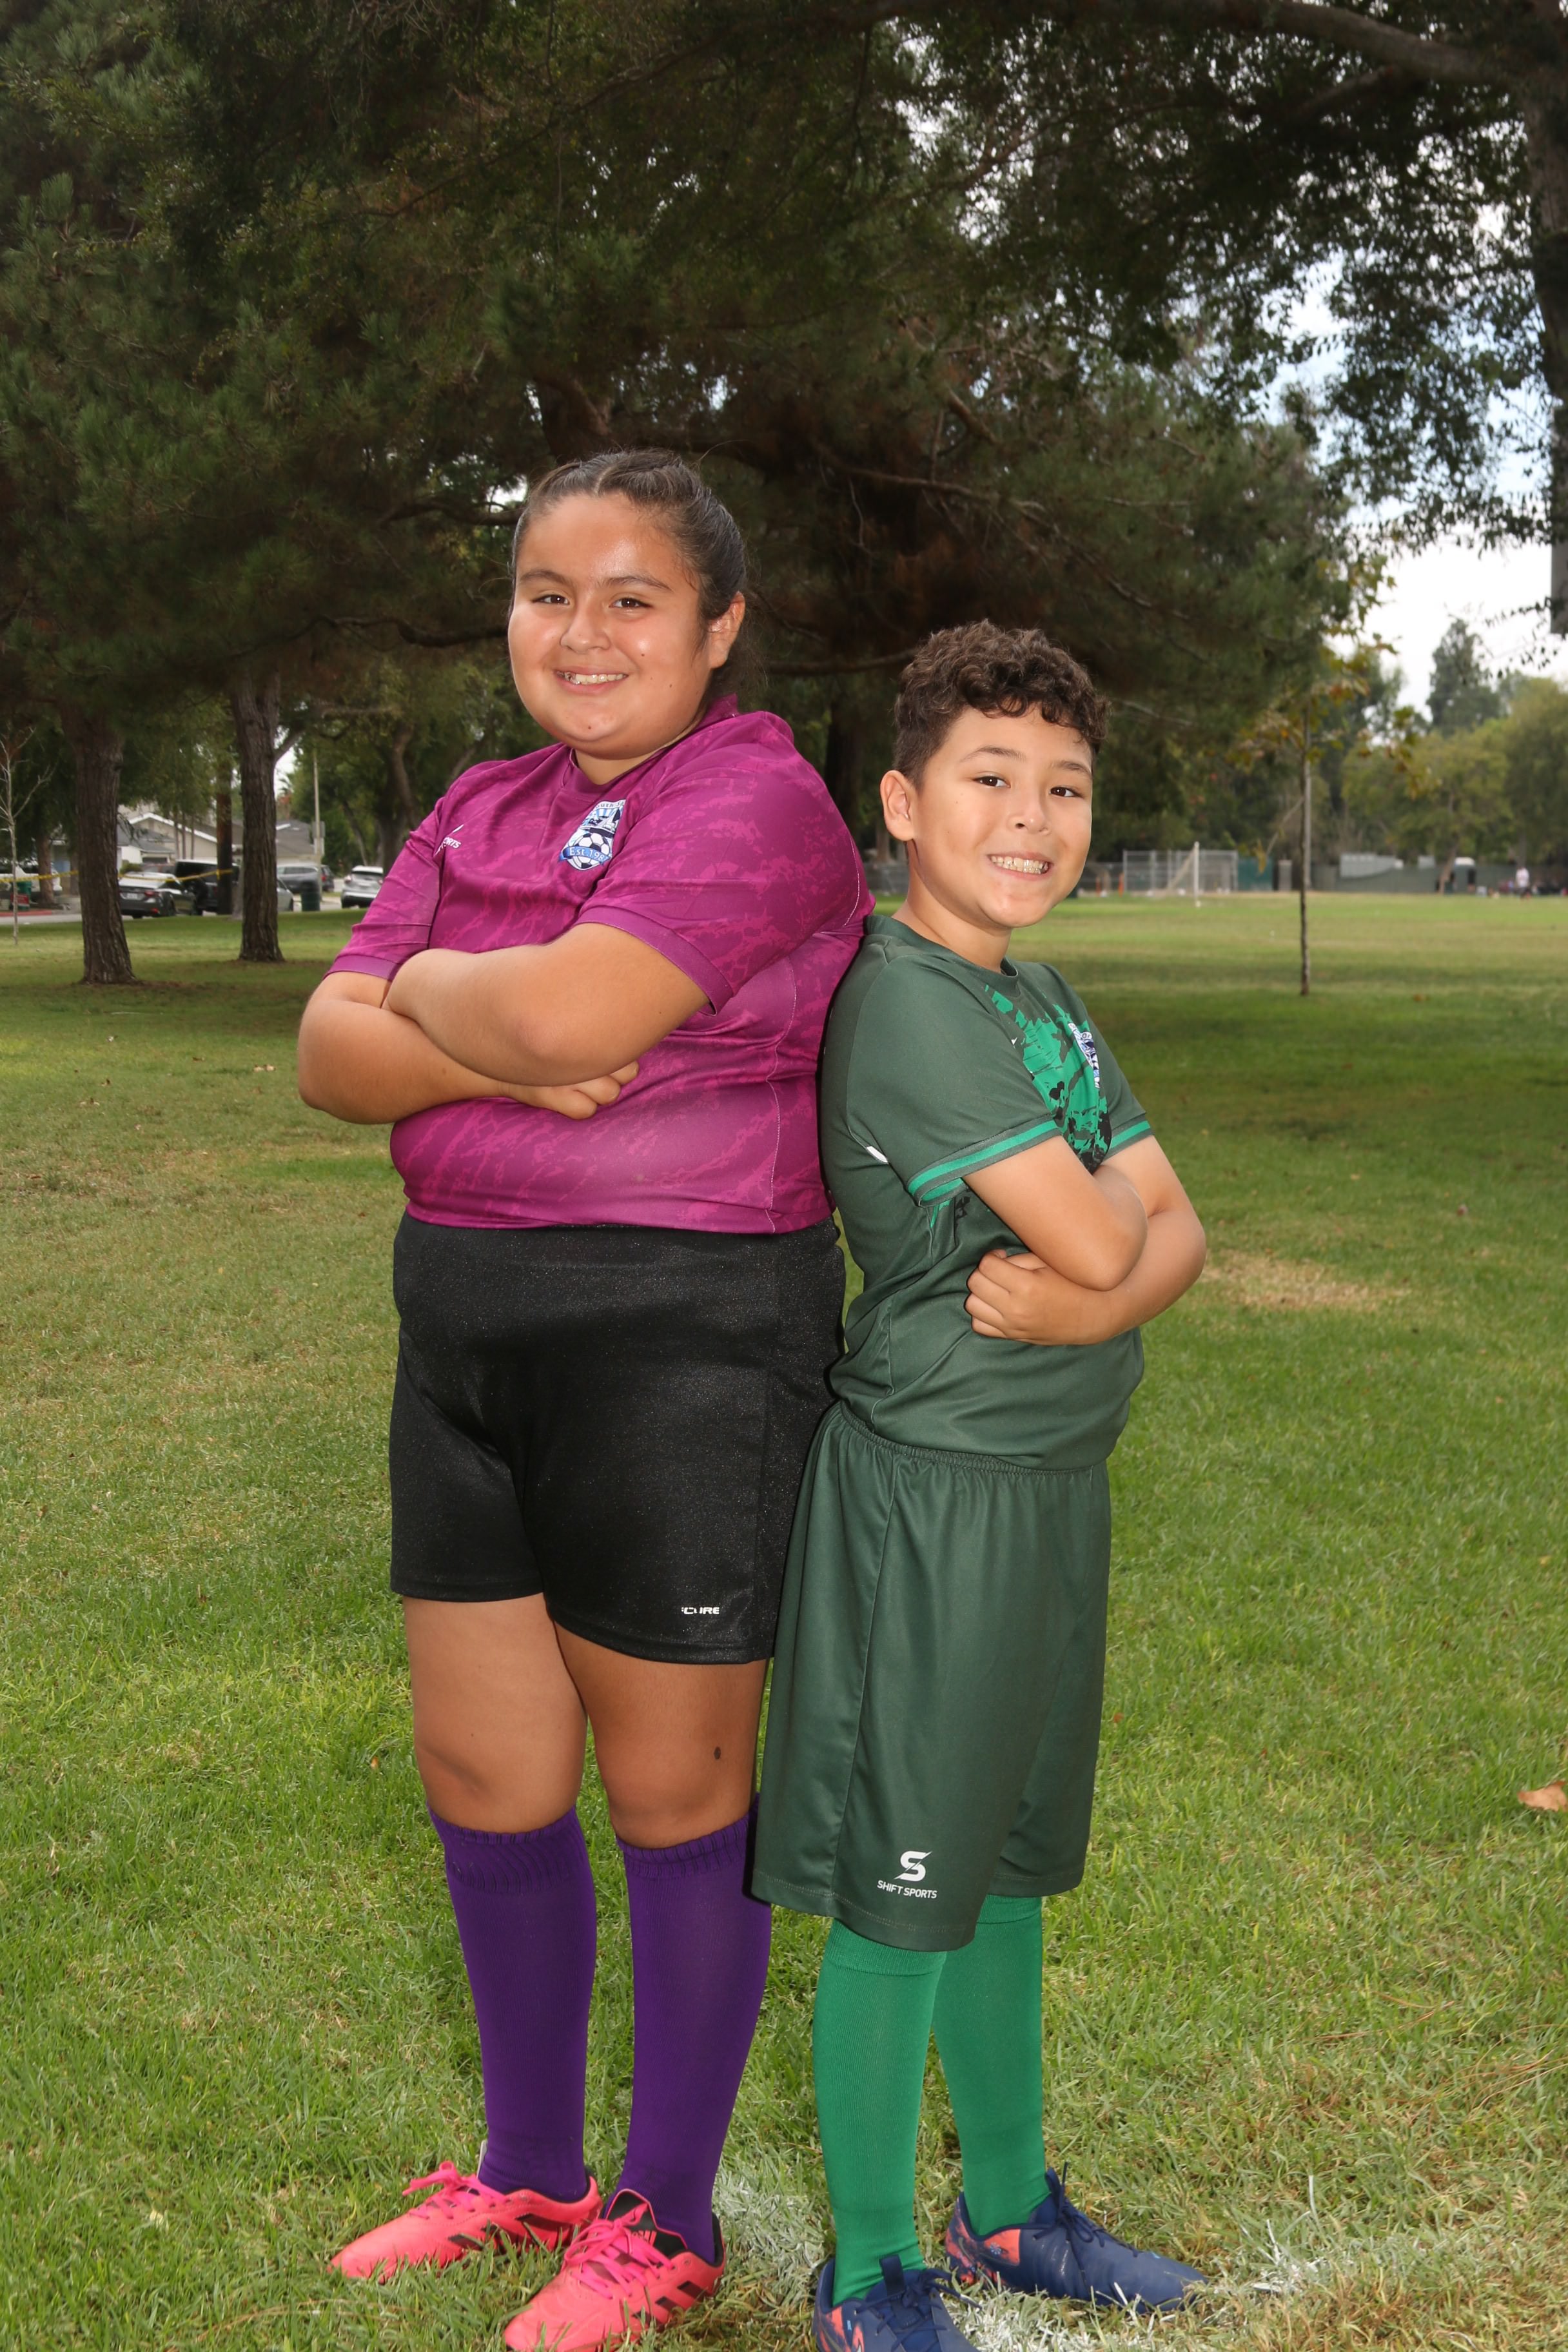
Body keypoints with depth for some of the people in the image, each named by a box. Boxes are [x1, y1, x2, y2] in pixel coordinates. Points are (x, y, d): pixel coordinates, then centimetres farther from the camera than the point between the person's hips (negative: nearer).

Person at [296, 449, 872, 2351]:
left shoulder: (759, 808, -13)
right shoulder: (474, 820, 10)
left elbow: (567, 1008, -26)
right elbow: (333, 1053, 0)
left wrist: (435, 993, -6)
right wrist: (509, 1051, -17)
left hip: (685, 1336, -7)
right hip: (466, 1331, 8)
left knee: (676, 1792, 7)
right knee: (483, 1773, 17)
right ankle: (531, 2165, 39)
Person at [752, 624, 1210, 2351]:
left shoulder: (1048, 1007, 11)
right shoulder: (909, 1001, -18)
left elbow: (1174, 1243, 5)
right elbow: (1094, 1236, -22)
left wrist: (1090, 1304, -15)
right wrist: (1113, 1196, 0)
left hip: (1050, 1485, 9)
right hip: (930, 1495, -9)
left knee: (1001, 1874, 20)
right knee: (902, 1903, 4)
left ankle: (1007, 2208, 36)